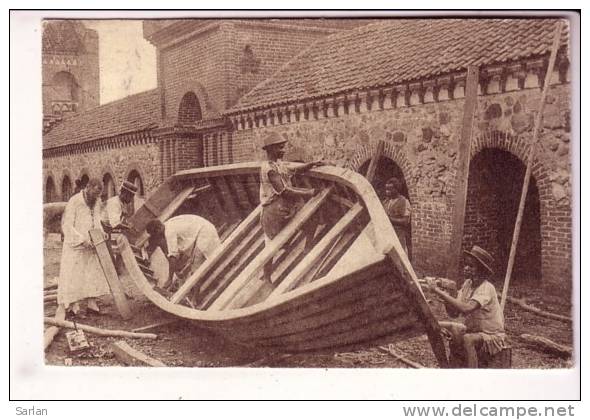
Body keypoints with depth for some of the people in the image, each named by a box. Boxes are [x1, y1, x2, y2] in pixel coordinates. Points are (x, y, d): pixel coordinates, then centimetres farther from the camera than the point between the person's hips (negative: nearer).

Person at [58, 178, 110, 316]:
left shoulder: (96, 202, 4)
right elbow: (67, 226, -17)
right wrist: (83, 240, -24)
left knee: (94, 272, 4)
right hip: (75, 244, -6)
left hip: (91, 244, 6)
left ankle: (91, 302, 10)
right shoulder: (74, 202, -17)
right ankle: (74, 305, 6)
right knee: (75, 274, -1)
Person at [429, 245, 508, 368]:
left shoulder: (486, 288, -23)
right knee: (440, 327, -4)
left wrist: (440, 292, -38)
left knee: (467, 339, -35)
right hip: (472, 330, 9)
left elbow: (465, 308, -40)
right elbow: (454, 313, -2)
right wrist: (445, 299, -22)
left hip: (492, 336, -9)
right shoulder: (467, 284, 0)